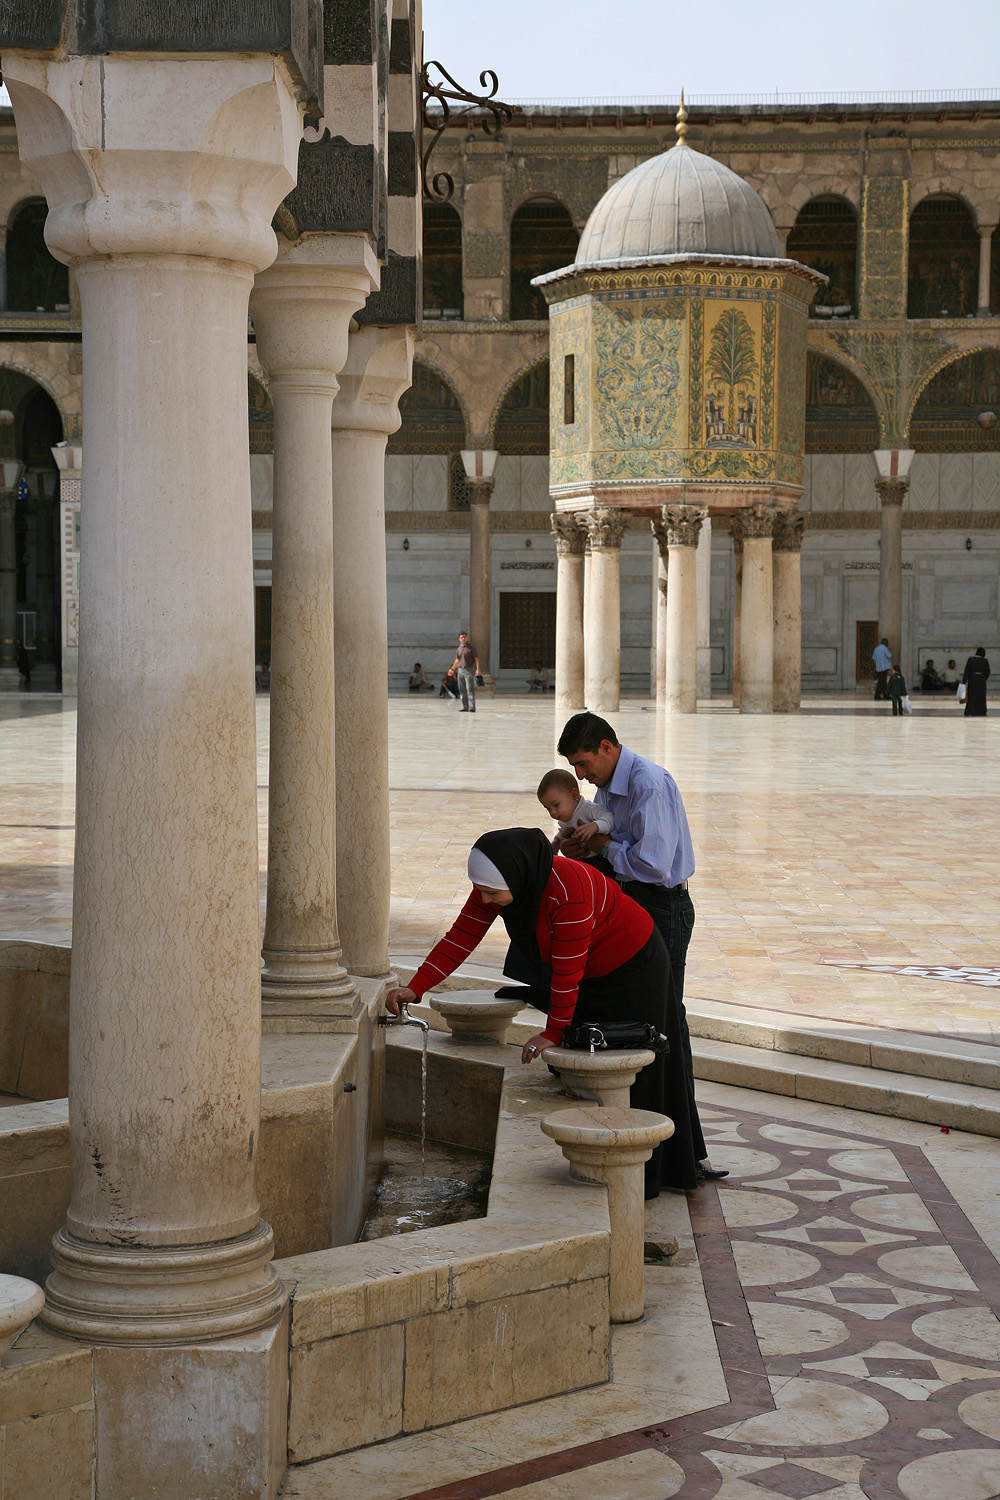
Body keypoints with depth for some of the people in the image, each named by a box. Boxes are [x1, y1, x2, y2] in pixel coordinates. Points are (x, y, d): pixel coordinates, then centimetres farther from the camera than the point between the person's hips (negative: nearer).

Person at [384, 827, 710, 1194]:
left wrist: (553, 1033, -21)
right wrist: (414, 989, -23)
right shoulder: (493, 882, -15)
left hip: (632, 967, -8)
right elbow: (459, 939, -13)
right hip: (592, 971, 8)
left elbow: (568, 970, -30)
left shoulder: (569, 889, -38)